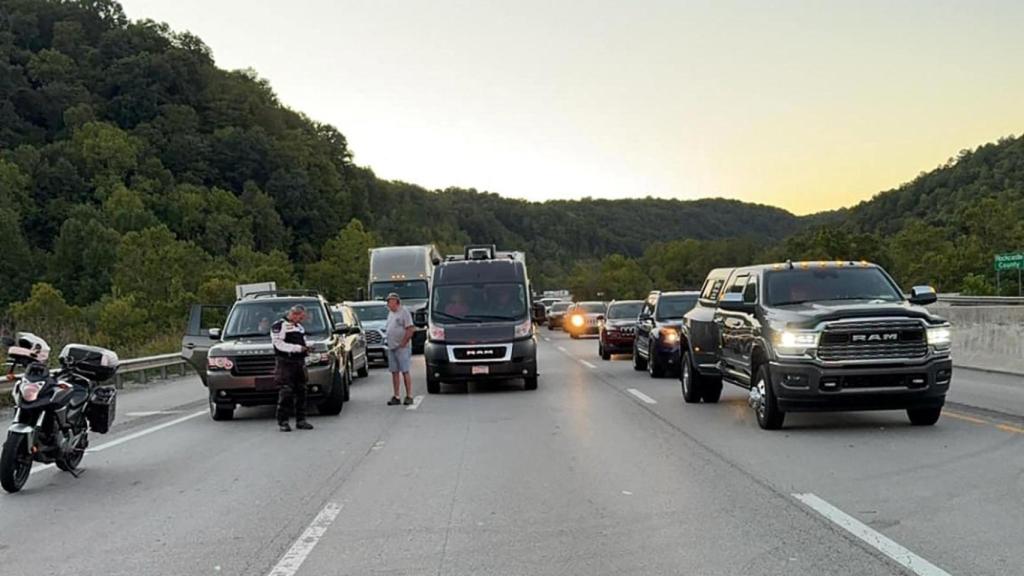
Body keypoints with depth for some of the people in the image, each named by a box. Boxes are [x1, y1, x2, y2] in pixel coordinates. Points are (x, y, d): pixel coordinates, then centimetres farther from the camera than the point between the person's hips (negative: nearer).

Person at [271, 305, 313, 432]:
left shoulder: (300, 327, 20)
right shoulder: (279, 326, -5)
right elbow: (279, 344, -15)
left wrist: (306, 347, 7)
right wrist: (297, 348, -19)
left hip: (299, 363, 8)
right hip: (285, 364, -8)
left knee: (301, 392, 7)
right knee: (286, 393, -10)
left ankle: (301, 420, 14)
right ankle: (283, 421, -6)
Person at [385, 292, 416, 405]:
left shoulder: (404, 312, -9)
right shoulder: (390, 313, 16)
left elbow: (411, 329, -15)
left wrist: (403, 343, -16)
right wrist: (390, 343, 11)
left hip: (402, 348, -8)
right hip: (391, 347, 8)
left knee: (405, 371, -5)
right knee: (394, 372, 8)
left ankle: (409, 396, -1)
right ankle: (395, 397, 12)